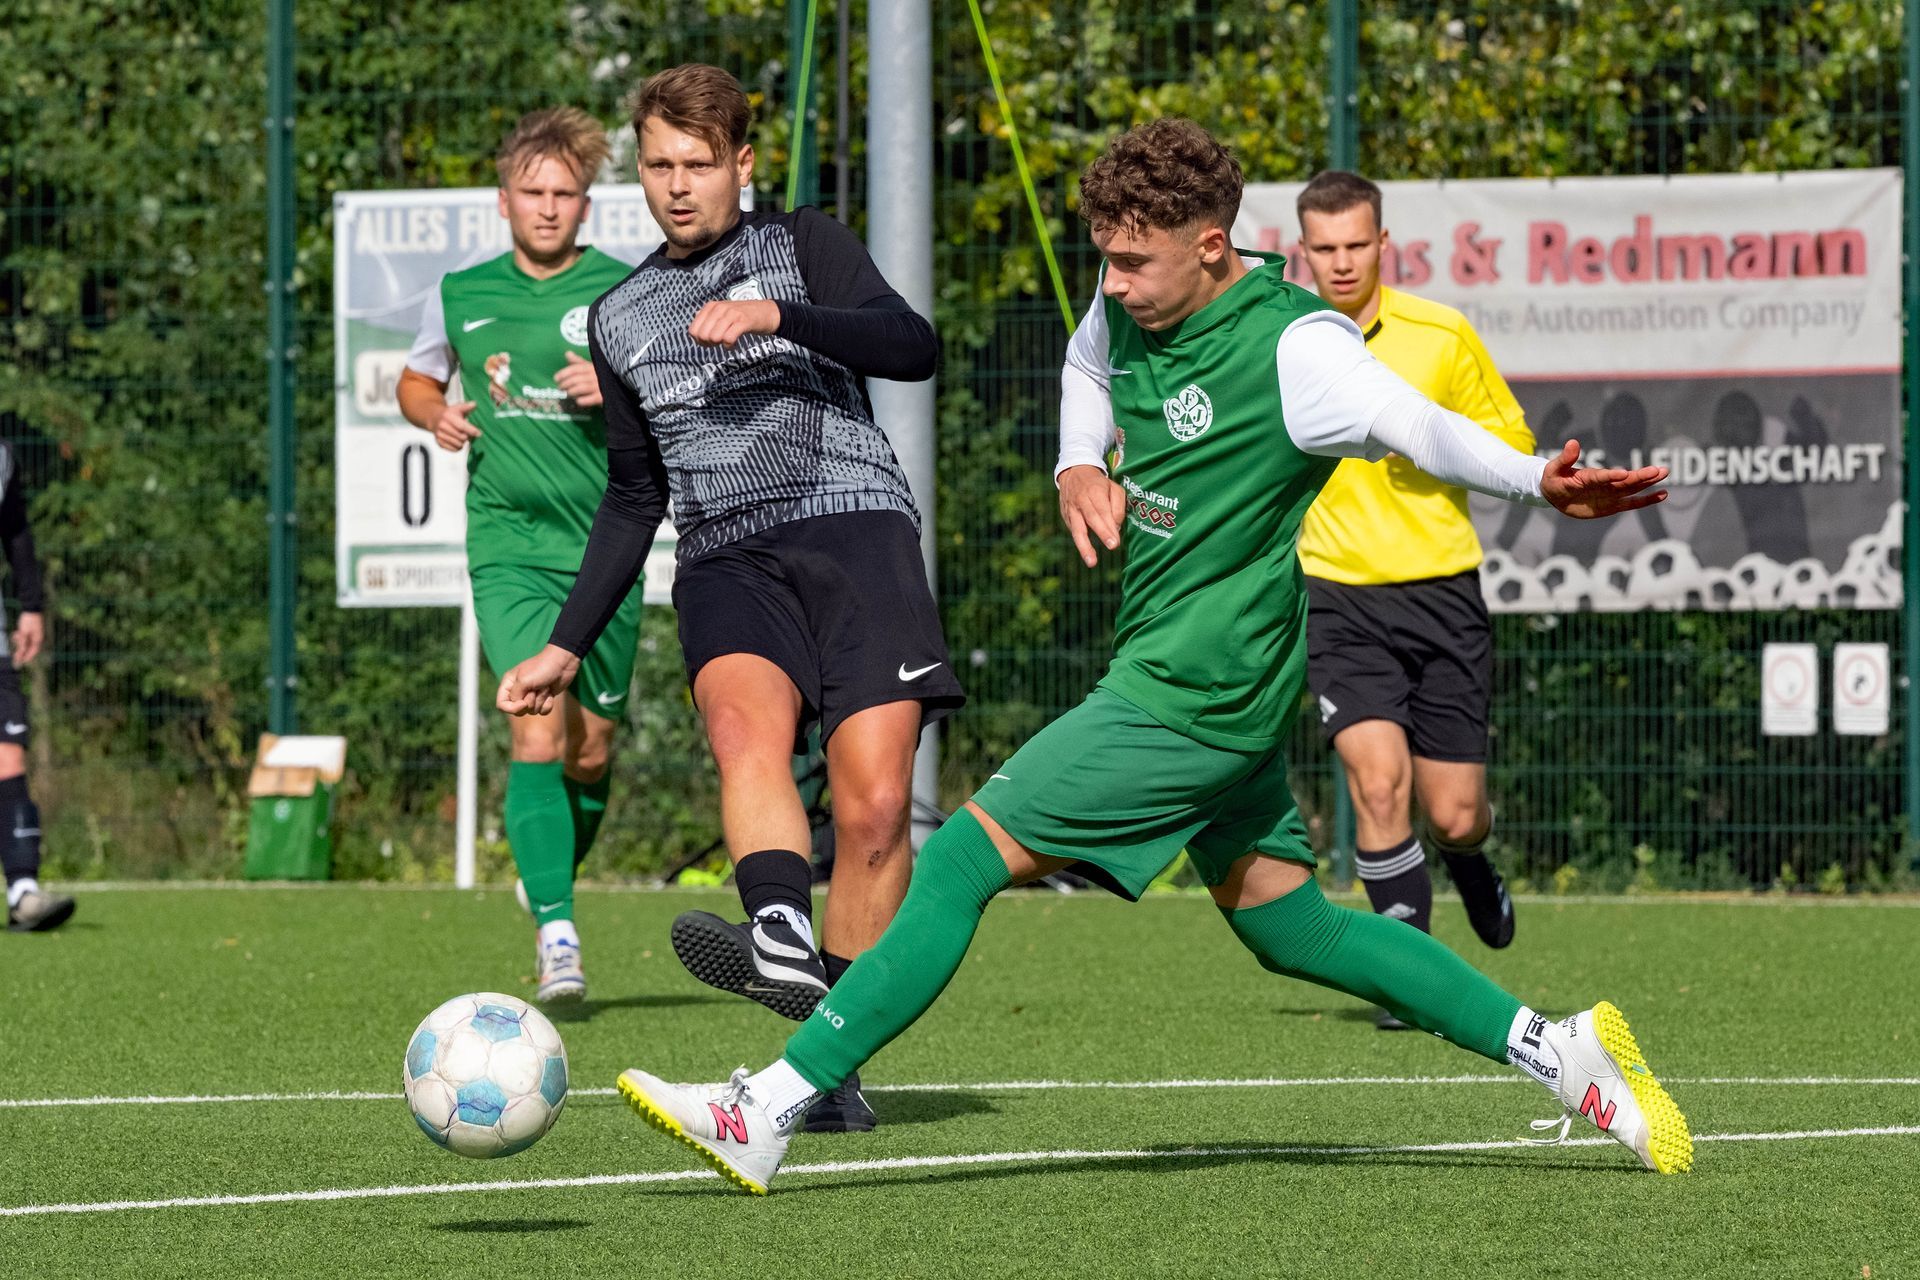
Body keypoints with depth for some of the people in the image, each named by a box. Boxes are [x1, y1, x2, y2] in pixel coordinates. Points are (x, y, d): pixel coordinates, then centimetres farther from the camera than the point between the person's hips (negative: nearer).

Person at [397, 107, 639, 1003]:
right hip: (508, 546, -1)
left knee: (590, 752, 8)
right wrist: (435, 414, 1)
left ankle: (552, 881, 38)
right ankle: (556, 932, -22)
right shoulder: (461, 294, 7)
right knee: (538, 731, -19)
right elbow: (415, 380, 24)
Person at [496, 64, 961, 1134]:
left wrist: (778, 315, -19)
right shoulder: (621, 319, 23)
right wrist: (569, 647, 26)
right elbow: (634, 498, 30)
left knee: (875, 808, -15)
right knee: (745, 717, -32)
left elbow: (912, 346, -6)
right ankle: (784, 946, -56)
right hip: (726, 557, 2)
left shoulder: (805, 246, 11)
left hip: (853, 523, -2)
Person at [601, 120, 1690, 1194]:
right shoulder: (1131, 311, 6)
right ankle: (1563, 1052, 19)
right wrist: (1079, 468, 8)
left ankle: (764, 1117, -9)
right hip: (1218, 692, 10)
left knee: (964, 859, -10)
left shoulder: (1293, 346, -19)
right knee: (1290, 927, 16)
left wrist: (1543, 485, -40)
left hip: (1192, 695, -10)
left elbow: (1420, 429, -23)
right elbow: (1086, 366, 28)